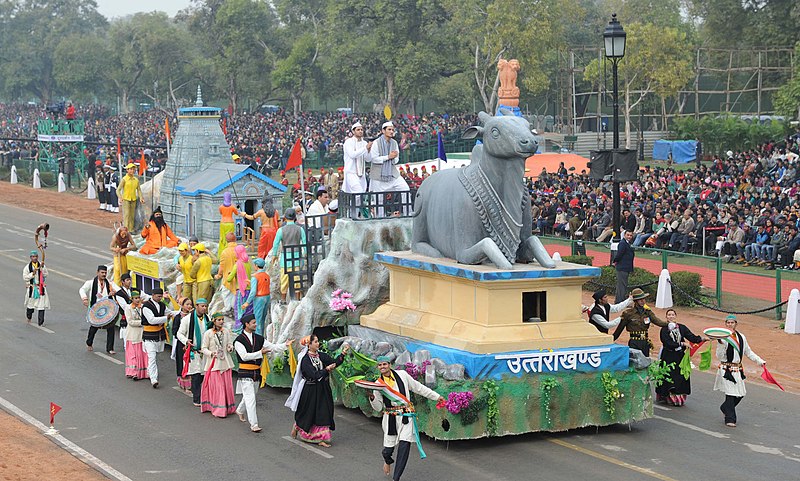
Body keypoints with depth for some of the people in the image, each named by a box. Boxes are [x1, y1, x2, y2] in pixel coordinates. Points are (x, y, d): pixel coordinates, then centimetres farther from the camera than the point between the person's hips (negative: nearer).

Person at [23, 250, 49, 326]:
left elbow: (45, 275, -9)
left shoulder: (42, 265, 1)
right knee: (30, 303, 13)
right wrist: (32, 274, -16)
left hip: (41, 288, 0)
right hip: (31, 288, 0)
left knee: (41, 305, -6)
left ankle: (40, 321, -2)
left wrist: (42, 268, -22)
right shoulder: (27, 267, -2)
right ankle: (29, 317, 40)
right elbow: (25, 277, -5)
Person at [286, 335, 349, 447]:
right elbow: (315, 375, -22)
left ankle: (320, 439, 6)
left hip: (322, 389, 6)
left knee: (323, 413, 2)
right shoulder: (305, 360, -15)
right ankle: (297, 426, 38)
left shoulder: (320, 356, 4)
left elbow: (334, 362, -5)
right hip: (310, 390, -6)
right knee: (308, 412, 9)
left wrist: (343, 354, -16)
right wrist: (327, 369, -21)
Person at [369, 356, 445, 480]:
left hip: (406, 416, 0)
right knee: (388, 449, 0)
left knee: (404, 445, -12)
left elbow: (418, 388, 11)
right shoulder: (378, 383, 4)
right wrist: (372, 398, -17)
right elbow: (378, 407, 3)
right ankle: (387, 461, 40)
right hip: (391, 418, 0)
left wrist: (436, 396, 12)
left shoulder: (402, 375, 3)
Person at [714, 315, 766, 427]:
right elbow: (719, 356, -11)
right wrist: (721, 344, -26)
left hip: (738, 369, 6)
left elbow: (748, 352, 19)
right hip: (726, 369, -6)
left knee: (740, 394, 9)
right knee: (731, 393, -11)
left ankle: (725, 408, 33)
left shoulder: (741, 337, 8)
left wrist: (760, 361, 12)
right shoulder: (723, 337, -8)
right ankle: (730, 419, -4)